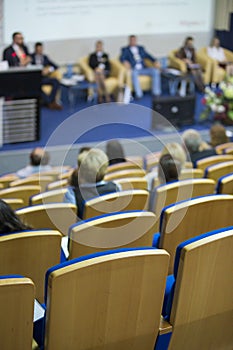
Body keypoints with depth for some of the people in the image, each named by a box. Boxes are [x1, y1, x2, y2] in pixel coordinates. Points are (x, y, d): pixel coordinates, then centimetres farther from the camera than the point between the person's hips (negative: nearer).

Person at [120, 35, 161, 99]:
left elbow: (148, 56, 16)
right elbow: (122, 58, -4)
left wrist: (155, 61, -3)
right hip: (134, 69, -4)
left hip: (143, 69, 4)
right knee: (133, 73, -39)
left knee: (156, 71, -21)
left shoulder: (141, 48, 24)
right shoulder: (125, 49, 12)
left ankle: (156, 92, -22)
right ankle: (138, 94, -40)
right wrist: (125, 62, -28)